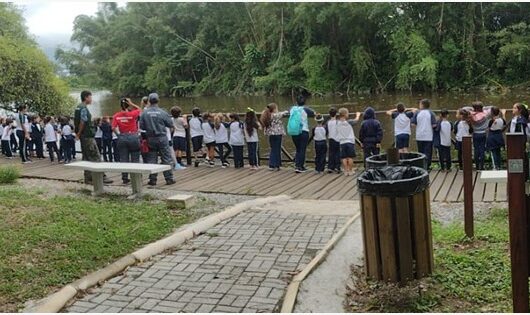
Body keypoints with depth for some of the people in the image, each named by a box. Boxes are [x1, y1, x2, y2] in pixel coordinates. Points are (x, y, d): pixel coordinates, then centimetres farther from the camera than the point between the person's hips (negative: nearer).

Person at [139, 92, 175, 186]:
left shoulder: (144, 113, -5)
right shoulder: (162, 112, -9)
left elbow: (141, 126, -1)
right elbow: (170, 124, -2)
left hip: (150, 139, 2)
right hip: (162, 138, -2)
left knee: (151, 159, 9)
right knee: (166, 159, 4)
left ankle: (152, 179, 11)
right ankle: (169, 178, 6)